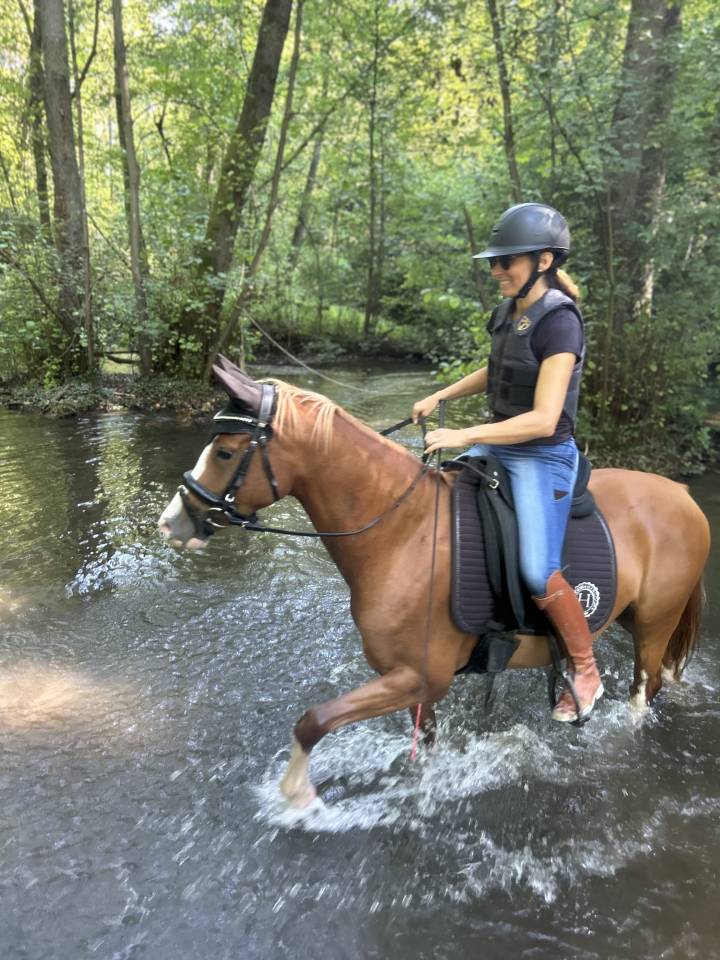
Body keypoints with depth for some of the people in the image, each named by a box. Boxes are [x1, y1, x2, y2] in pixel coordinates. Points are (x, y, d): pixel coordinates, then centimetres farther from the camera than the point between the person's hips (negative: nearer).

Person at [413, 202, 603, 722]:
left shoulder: (559, 321, -20)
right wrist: (440, 396, 16)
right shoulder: (508, 313, 4)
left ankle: (587, 673, 9)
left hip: (543, 457, -9)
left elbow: (543, 419, -26)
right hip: (499, 444, 9)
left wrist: (466, 435, -29)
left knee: (539, 573, -17)